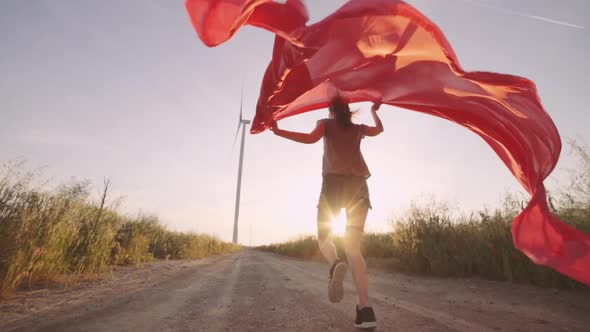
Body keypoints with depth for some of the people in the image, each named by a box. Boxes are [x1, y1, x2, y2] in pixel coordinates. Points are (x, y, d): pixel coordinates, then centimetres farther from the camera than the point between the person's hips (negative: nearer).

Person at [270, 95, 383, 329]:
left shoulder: (326, 123, 13)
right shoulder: (358, 128, 25)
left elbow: (311, 138, -7)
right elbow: (379, 129, 44)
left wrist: (279, 132, -2)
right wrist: (374, 111, 62)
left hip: (334, 182, -3)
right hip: (358, 185, 3)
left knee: (324, 236, 9)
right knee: (353, 247, 0)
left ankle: (336, 265, -27)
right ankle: (365, 310, -14)